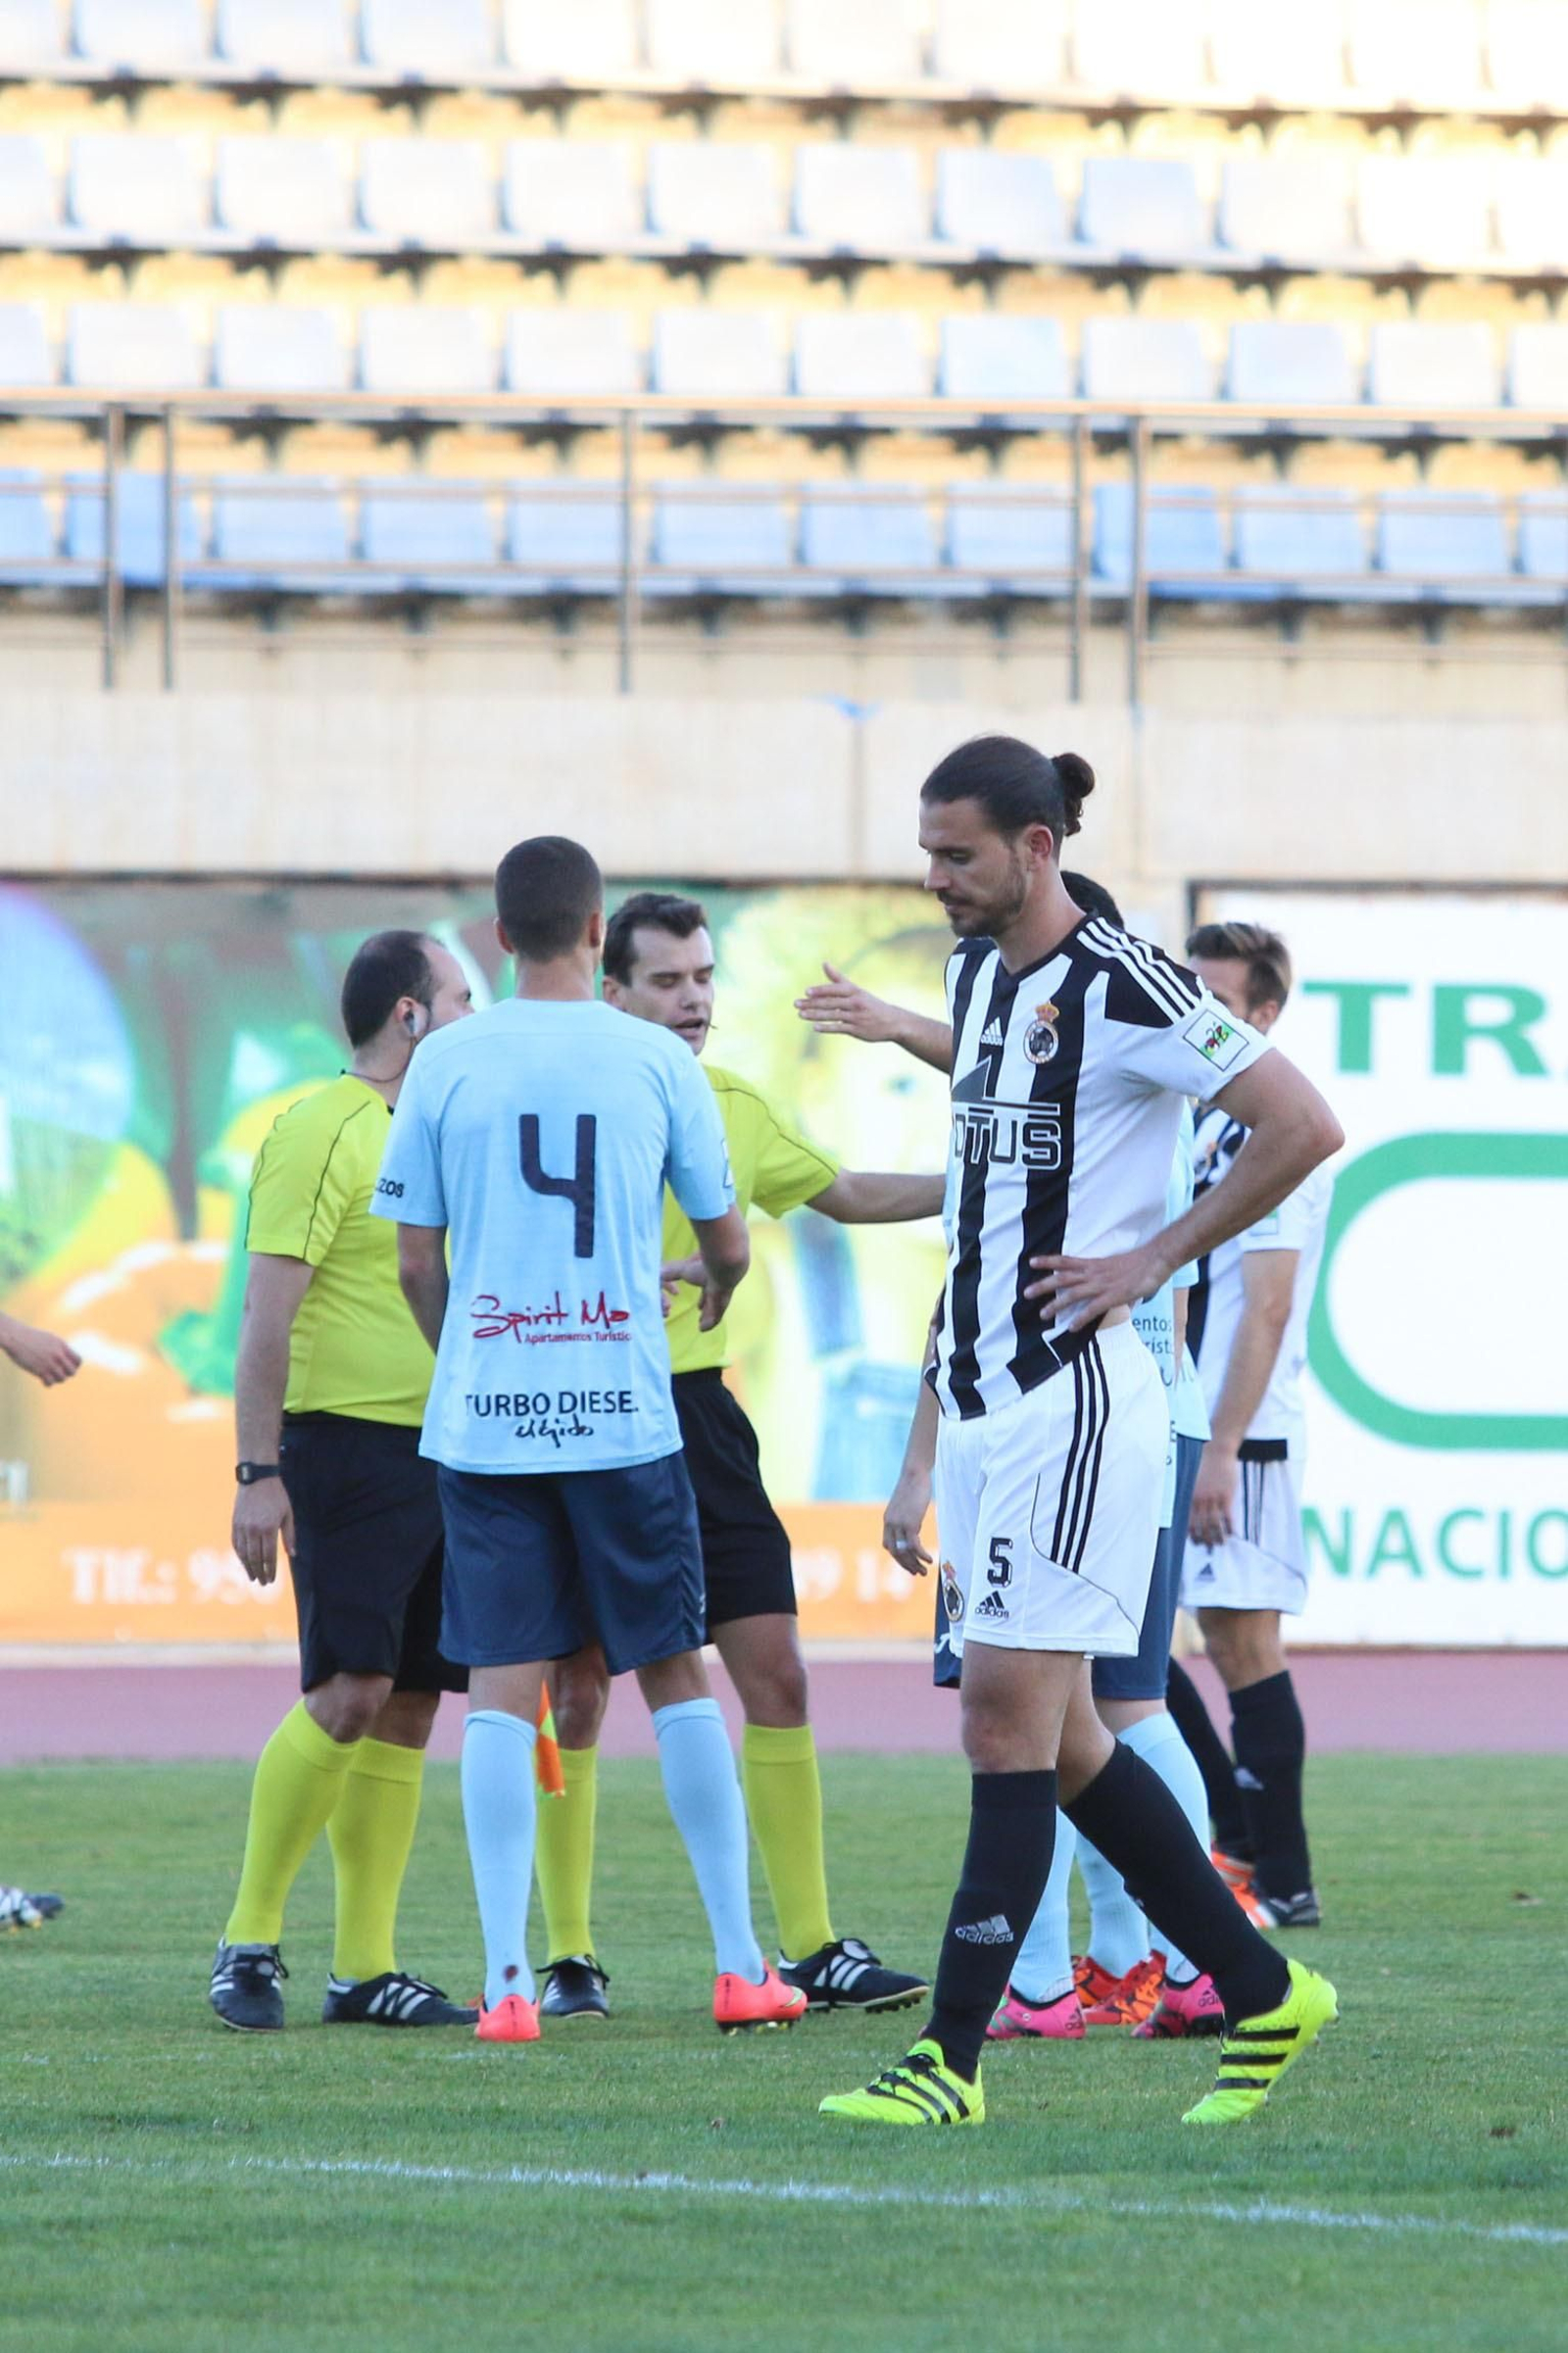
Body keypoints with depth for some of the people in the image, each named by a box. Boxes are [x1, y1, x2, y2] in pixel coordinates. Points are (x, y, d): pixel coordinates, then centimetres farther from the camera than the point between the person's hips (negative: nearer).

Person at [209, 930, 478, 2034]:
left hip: (442, 1449, 8)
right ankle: (250, 1939, -4)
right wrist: (260, 1472, -19)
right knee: (350, 1694, -14)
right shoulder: (324, 1130, -8)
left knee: (409, 1706, 5)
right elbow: (268, 1313, -13)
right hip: (349, 1443, -8)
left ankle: (367, 1968, 7)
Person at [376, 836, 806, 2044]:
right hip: (625, 1412, 0)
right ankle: (742, 1965, 11)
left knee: (502, 1689, 1)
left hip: (483, 1413, 0)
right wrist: (719, 1287, 31)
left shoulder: (447, 1063, 1)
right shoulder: (656, 1060, 0)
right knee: (678, 1674, 10)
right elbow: (727, 1241, 8)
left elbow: (417, 1262, 3)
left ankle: (508, 1980, -5)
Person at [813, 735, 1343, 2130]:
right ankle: (1264, 1993, 20)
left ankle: (954, 2057, -11)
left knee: (1009, 1710, -11)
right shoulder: (980, 971, 15)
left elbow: (1304, 1127, -15)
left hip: (1074, 1397, -9)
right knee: (1056, 1739, 10)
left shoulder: (1120, 986, -12)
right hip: (982, 1399, 9)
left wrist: (1157, 1257, -11)